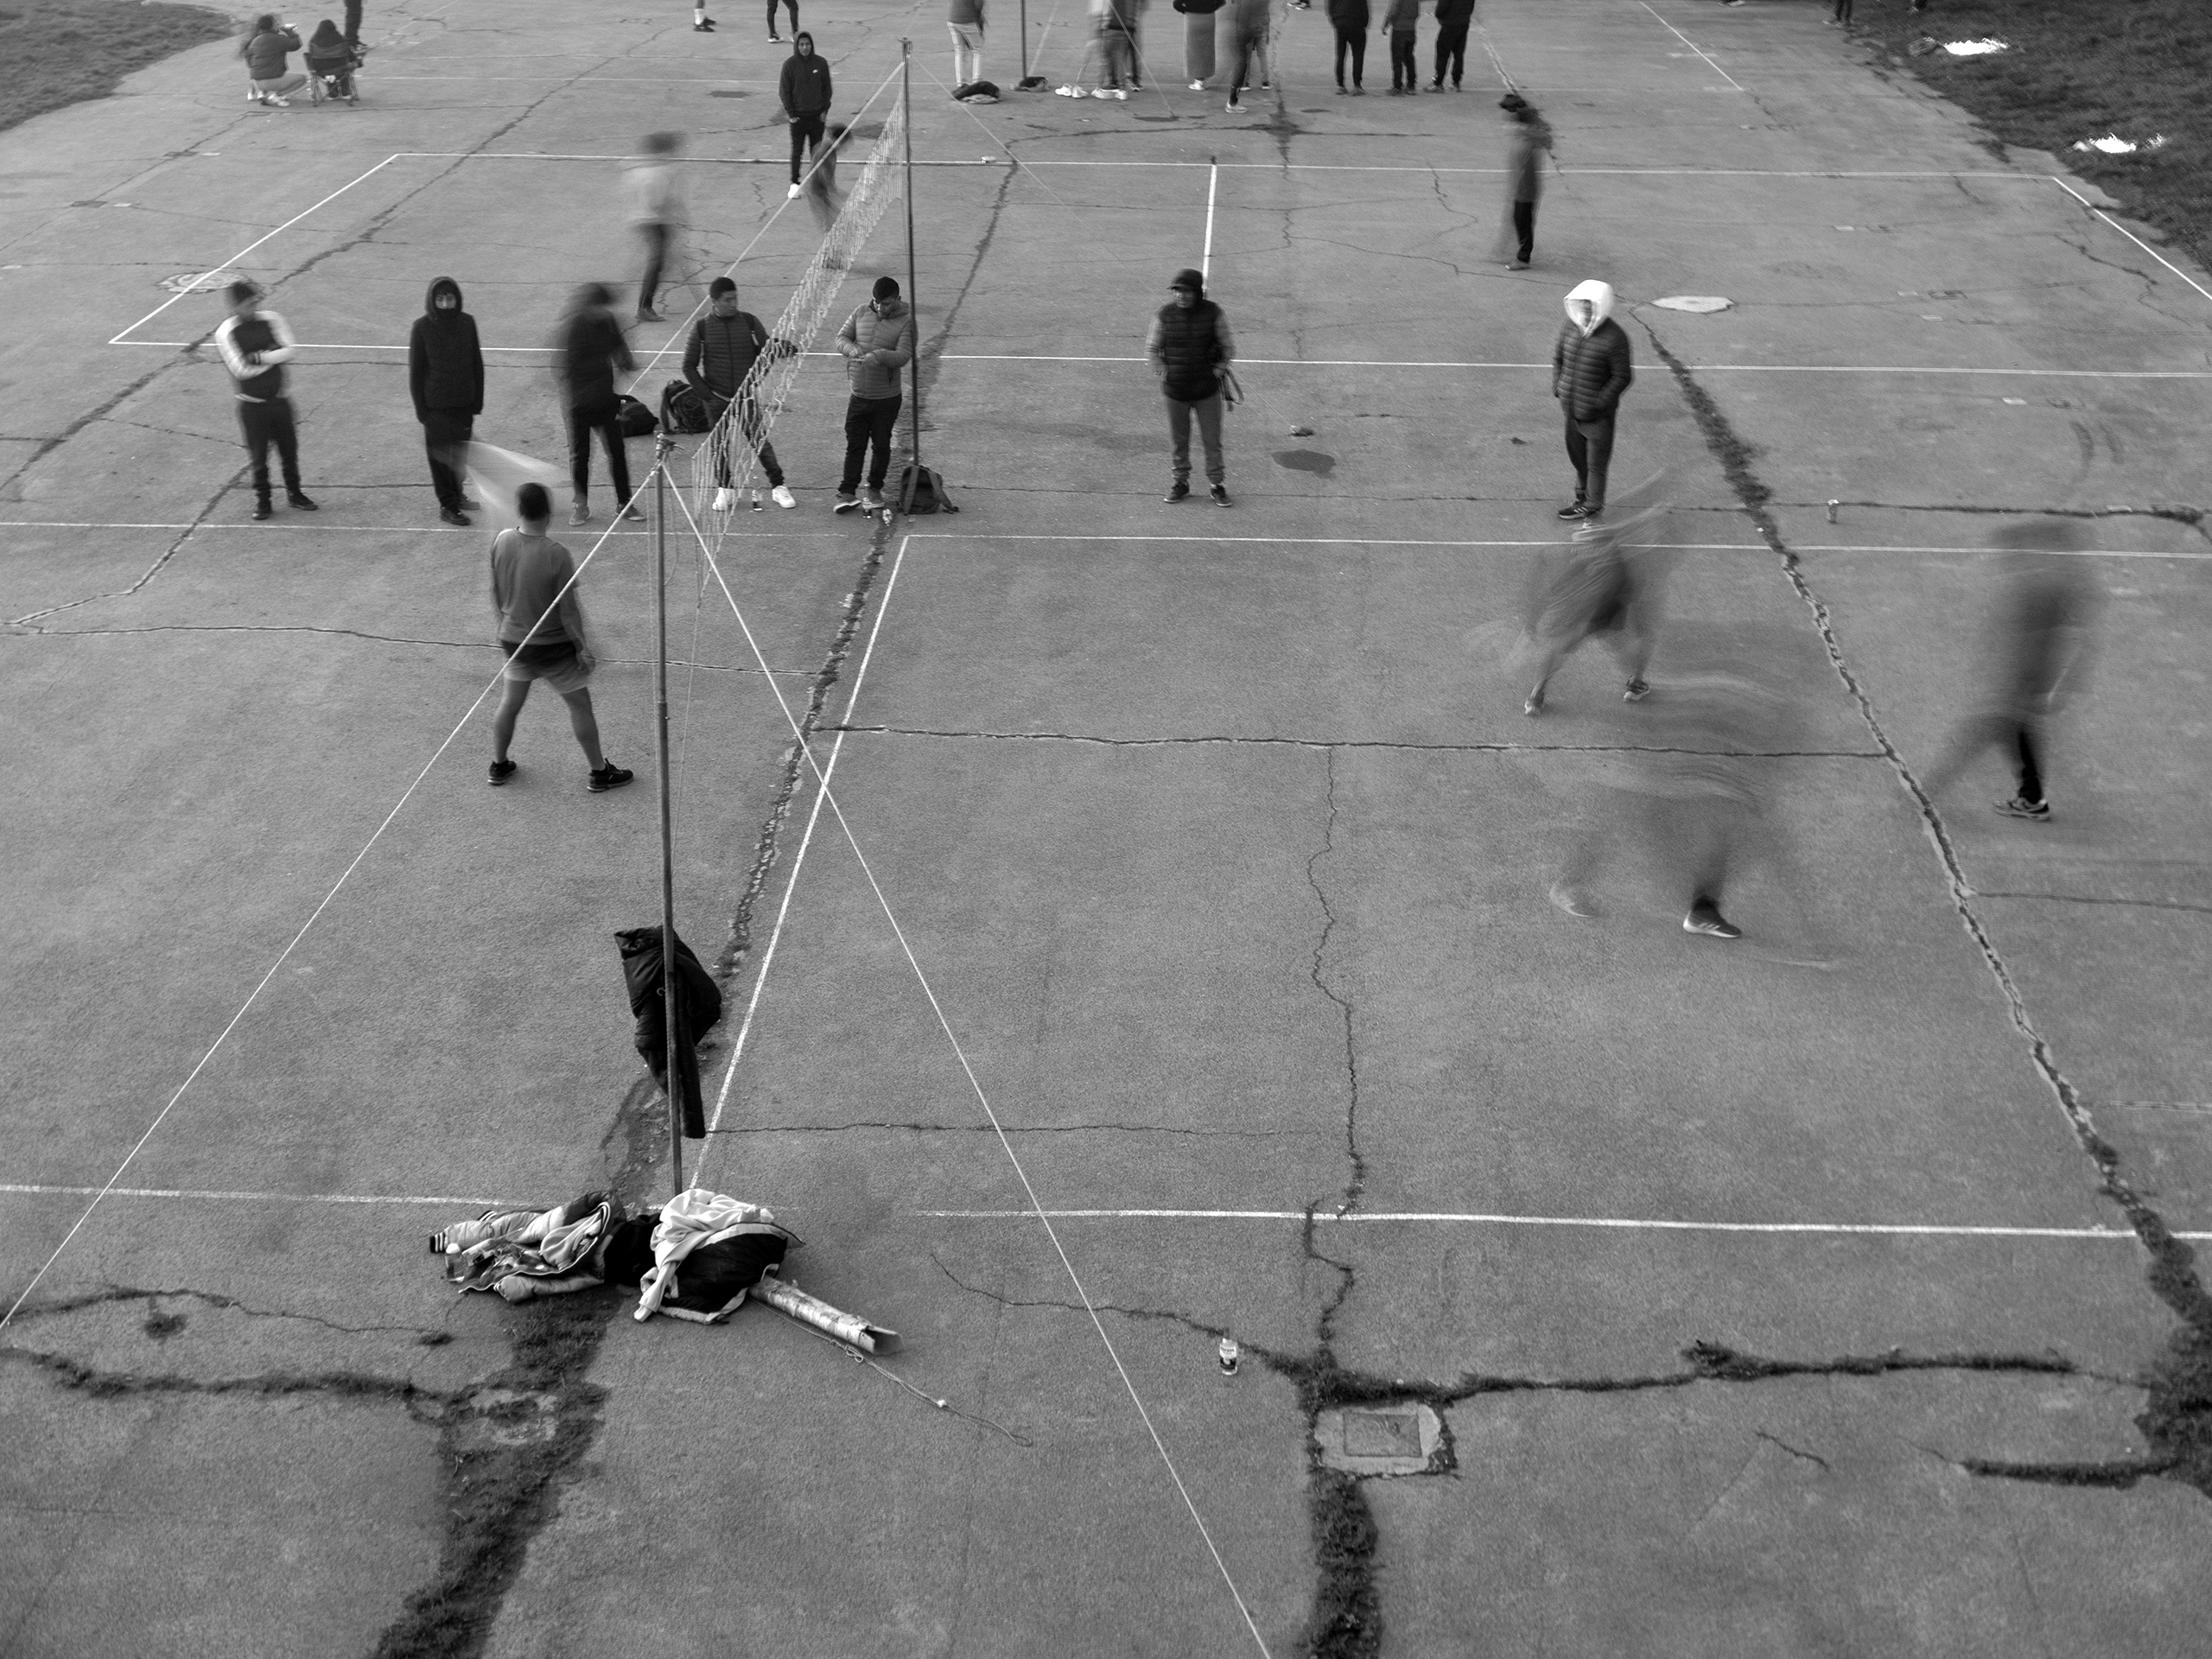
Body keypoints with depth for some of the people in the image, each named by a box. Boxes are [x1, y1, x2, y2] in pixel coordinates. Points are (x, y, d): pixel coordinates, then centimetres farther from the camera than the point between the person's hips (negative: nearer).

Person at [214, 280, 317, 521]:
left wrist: (260, 358, -20)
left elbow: (289, 350, -9)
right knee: (259, 454, 4)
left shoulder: (271, 320, 0)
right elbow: (241, 370, -18)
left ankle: (293, 493, 27)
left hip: (279, 399, 3)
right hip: (252, 404, -3)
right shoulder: (226, 332, -10)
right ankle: (261, 499, 19)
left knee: (289, 449, 10)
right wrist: (273, 357, -11)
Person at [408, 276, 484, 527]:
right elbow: (416, 370, -5)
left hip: (464, 402, 3)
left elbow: (476, 363, 6)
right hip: (436, 403, -3)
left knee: (462, 450, 12)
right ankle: (447, 505, 9)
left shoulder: (467, 323, -1)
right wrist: (421, 409, -7)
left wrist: (477, 401, 5)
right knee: (440, 454, 2)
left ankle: (455, 493, 32)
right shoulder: (422, 327, -10)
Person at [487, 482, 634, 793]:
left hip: (513, 640, 5)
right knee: (580, 705, 11)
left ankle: (498, 766, 35)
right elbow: (568, 611, -19)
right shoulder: (556, 554, -26)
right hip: (553, 645, -5)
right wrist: (583, 648, -7)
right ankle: (600, 773, 21)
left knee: (510, 702, 21)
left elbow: (495, 592, 4)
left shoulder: (501, 541, -10)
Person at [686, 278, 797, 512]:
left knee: (760, 440, -3)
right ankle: (724, 489, 23)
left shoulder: (749, 321, -2)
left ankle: (777, 486, 8)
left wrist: (755, 382, -3)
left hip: (747, 396, 0)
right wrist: (707, 394, -5)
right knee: (720, 446, 7)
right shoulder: (702, 328, -4)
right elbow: (689, 366, 1)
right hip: (718, 399, 0)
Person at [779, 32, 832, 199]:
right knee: (796, 151, 2)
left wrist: (825, 110, -2)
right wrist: (790, 113, -7)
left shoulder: (821, 63, -1)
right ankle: (794, 184, 9)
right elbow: (784, 91, -3)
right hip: (798, 116, -2)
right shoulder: (789, 64, -6)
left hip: (817, 115, 2)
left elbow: (827, 88, 6)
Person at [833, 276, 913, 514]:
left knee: (881, 446, 10)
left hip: (887, 398, -3)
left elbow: (903, 356, -17)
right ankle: (848, 492, 9)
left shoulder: (905, 321, -8)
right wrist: (853, 350, -15)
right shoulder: (862, 313, 4)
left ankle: (875, 490, 26)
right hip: (858, 396, 3)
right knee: (854, 445, 4)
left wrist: (879, 355, -34)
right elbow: (841, 337, 8)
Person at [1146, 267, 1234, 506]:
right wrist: (1162, 372, -2)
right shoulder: (1165, 314, -6)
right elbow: (1151, 348, 7)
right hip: (1175, 391, 1)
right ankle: (1179, 483, 24)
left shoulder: (1214, 314, -8)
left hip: (1207, 389, -1)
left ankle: (1217, 485, 17)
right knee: (1178, 440, 10)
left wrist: (1218, 372, -5)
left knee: (1212, 440, 5)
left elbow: (1228, 348, 2)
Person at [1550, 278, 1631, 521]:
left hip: (1597, 416, -7)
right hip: (1572, 409, 7)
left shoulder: (1614, 338, -22)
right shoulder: (1572, 326, -3)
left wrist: (1600, 402, -17)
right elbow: (1558, 356, 13)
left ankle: (1592, 505, 24)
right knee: (1577, 454, 22)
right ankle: (1583, 496, 41)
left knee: (1596, 461, 7)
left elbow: (1622, 377, -15)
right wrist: (1558, 388, 3)